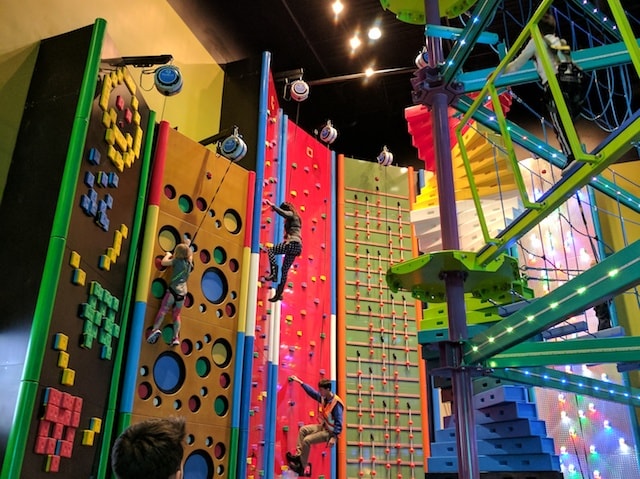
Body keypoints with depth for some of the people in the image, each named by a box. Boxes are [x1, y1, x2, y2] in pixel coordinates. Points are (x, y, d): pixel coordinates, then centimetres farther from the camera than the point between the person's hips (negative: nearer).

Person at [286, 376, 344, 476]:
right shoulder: (323, 398, -1)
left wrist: (333, 437, -30)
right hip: (322, 427, 9)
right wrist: (299, 381, 11)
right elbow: (312, 392, 11)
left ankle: (301, 467, -3)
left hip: (329, 432, -9)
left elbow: (338, 422, -26)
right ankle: (299, 455, 5)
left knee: (306, 440, -15)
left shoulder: (336, 403, -26)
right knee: (303, 430, 3)